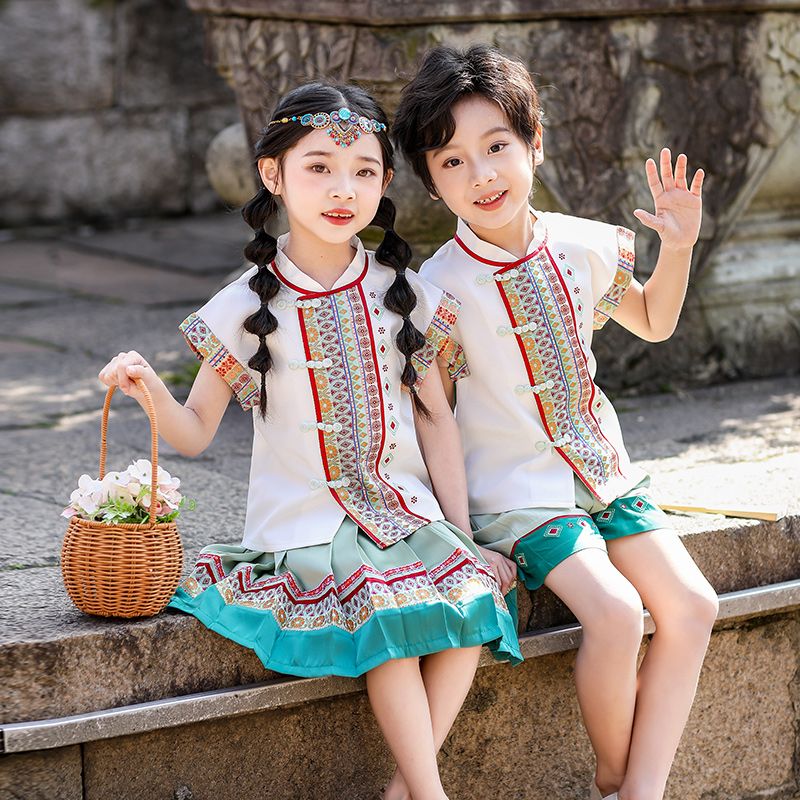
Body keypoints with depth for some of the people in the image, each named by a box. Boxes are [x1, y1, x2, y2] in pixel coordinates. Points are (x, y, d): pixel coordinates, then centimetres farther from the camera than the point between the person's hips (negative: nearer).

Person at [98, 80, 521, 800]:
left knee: (469, 598, -23)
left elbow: (435, 416, 10)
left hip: (406, 510, 3)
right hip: (306, 523, -3)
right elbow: (196, 432, 2)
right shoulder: (247, 308, -3)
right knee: (388, 615, -28)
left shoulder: (404, 294, 5)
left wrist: (462, 535, 5)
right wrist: (151, 390, -20)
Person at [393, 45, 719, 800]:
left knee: (691, 604, -9)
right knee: (614, 613, -24)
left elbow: (652, 322, 18)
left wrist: (677, 246, 2)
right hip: (516, 492, -6)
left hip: (602, 470, 6)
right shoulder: (440, 288, -15)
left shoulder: (583, 247, -2)